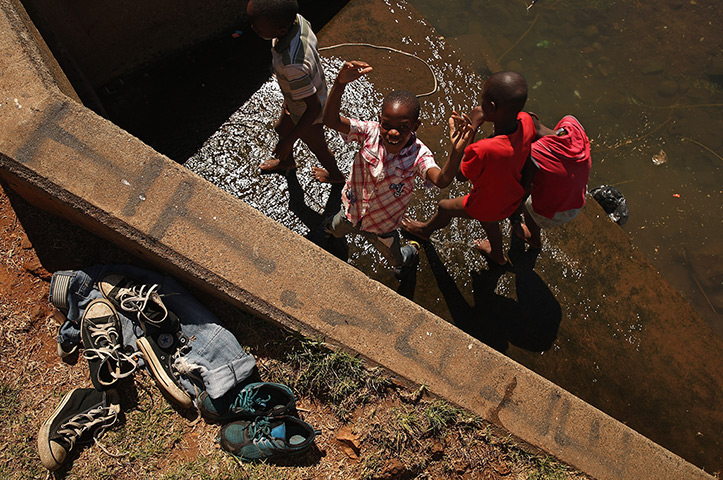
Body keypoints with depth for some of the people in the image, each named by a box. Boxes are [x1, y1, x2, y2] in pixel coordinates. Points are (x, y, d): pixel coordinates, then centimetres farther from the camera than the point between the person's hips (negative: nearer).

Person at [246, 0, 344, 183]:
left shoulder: (292, 65, -46)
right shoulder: (296, 19, -22)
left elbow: (314, 107, -35)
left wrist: (288, 141, -25)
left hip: (307, 113, -7)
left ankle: (335, 175, 55)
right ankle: (287, 162, 63)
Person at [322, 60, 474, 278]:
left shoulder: (418, 155, -33)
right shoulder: (371, 132, -29)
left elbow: (441, 180, -52)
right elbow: (331, 120, -41)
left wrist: (456, 151, -72)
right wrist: (340, 84, -58)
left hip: (382, 226, -1)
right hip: (352, 209, 2)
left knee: (393, 256, 30)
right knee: (337, 230, 36)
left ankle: (407, 257, 68)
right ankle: (333, 226, 75)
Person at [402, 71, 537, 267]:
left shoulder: (483, 150, -45)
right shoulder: (526, 122, -25)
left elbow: (461, 175, -23)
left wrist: (472, 126, -27)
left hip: (488, 205, -6)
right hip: (513, 199, 6)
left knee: (445, 207, 22)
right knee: (488, 220, 38)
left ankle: (426, 229, 56)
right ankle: (498, 255, 68)